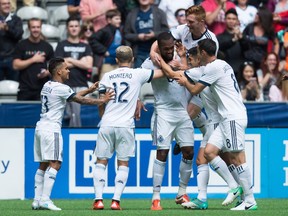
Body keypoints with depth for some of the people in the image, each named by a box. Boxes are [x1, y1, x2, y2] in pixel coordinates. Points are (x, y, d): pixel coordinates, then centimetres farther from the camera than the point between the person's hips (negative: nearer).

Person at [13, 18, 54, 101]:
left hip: (42, 88, 1)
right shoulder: (21, 45, 3)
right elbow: (16, 65, -4)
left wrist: (47, 72, -8)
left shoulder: (47, 46, 9)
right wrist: (33, 59, -7)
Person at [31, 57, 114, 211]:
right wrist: (101, 101, 2)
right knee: (55, 164, -11)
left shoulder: (47, 86, 17)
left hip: (40, 128, 9)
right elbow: (80, 100, -6)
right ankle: (45, 200, -19)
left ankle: (37, 200, 5)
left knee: (43, 165, 9)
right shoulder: (61, 88, -10)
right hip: (51, 129, -9)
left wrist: (89, 90, 22)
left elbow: (74, 96, 22)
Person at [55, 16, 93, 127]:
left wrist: (70, 60, -2)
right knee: (74, 115, -9)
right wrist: (80, 62, -1)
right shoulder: (62, 45, 9)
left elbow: (88, 65, 0)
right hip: (67, 85, -2)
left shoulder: (85, 47, 15)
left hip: (82, 85, 2)